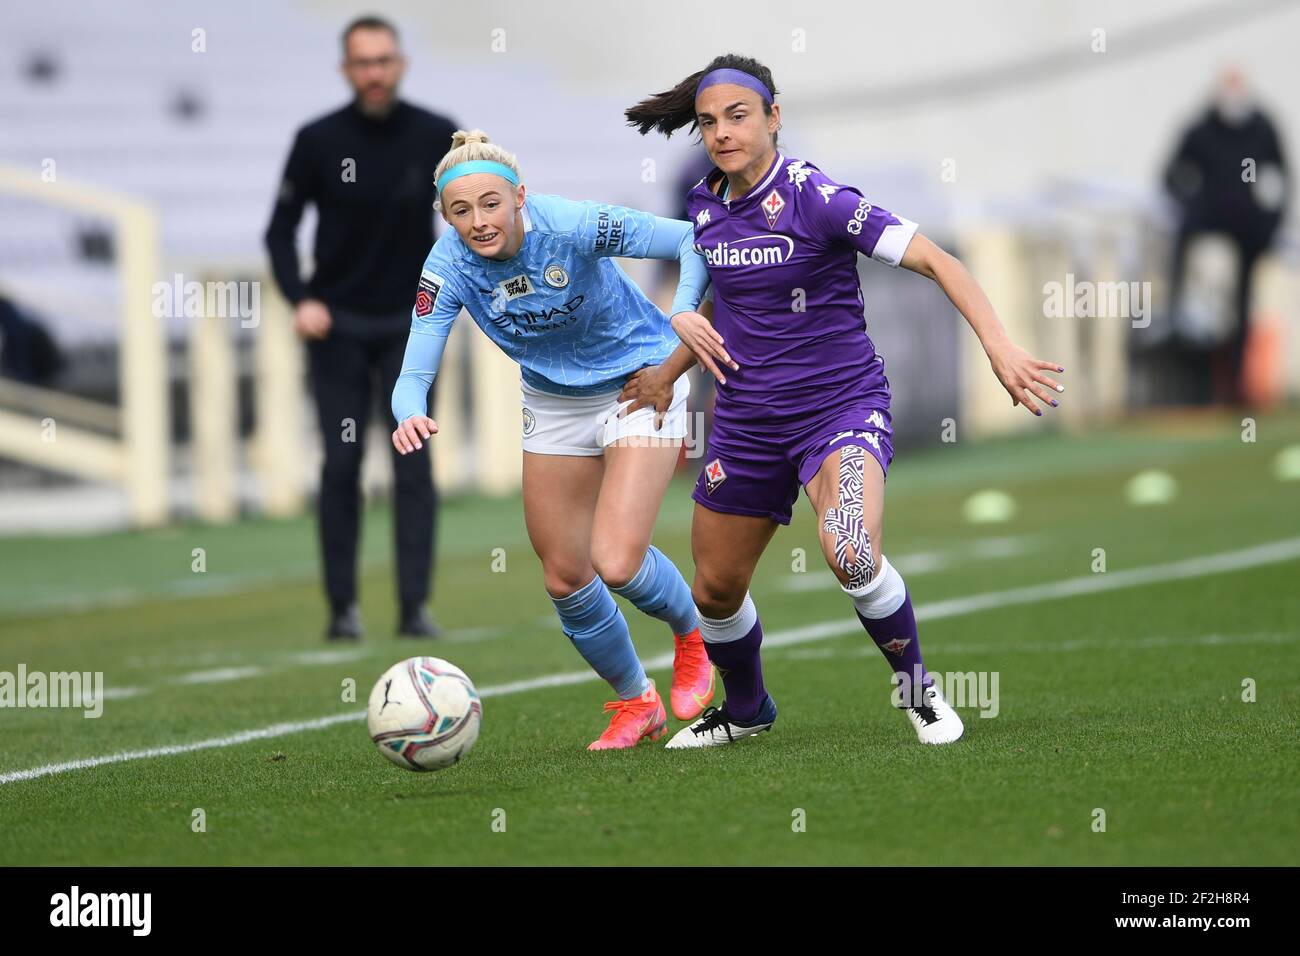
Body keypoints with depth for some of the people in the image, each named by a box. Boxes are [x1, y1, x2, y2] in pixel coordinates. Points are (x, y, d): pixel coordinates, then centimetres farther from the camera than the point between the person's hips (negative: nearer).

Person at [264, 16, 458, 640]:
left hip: (410, 322, 0)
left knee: (413, 463, -6)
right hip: (337, 323, 0)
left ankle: (415, 607, -6)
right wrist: (300, 300, -12)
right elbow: (281, 229, 1)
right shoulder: (318, 141, -7)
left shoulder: (436, 137, -6)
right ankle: (342, 607, 4)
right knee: (340, 464, -3)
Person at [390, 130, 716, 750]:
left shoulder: (573, 226, -30)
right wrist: (410, 414, -48)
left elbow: (694, 239, -23)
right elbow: (415, 373, -25)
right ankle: (635, 704, 32)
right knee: (563, 578, 7)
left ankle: (691, 637, 16)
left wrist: (684, 311, -41)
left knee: (617, 562, -18)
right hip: (553, 403, 5)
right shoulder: (449, 266, -20)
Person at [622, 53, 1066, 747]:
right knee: (714, 591, 12)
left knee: (851, 555, -31)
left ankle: (915, 684, -5)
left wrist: (998, 346, -32)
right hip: (747, 421, 6)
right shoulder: (705, 206, 4)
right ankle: (745, 710, 42)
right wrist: (667, 373, 27)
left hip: (841, 405, -6)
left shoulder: (815, 198, -17)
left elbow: (933, 259, -21)